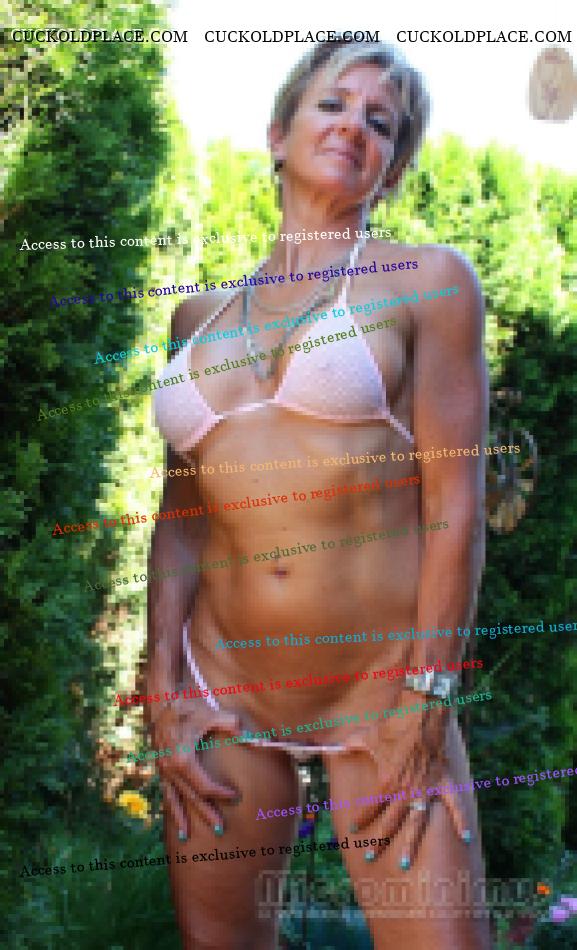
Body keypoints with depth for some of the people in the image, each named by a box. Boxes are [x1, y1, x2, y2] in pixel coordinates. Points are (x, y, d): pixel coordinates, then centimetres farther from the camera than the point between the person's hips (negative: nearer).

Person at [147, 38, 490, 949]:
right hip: (223, 679, 4)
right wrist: (165, 693, 2)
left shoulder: (426, 280, 0)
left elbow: (456, 504, -7)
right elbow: (182, 515, 10)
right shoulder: (202, 314, 12)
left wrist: (425, 709, -11)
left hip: (380, 679, -3)